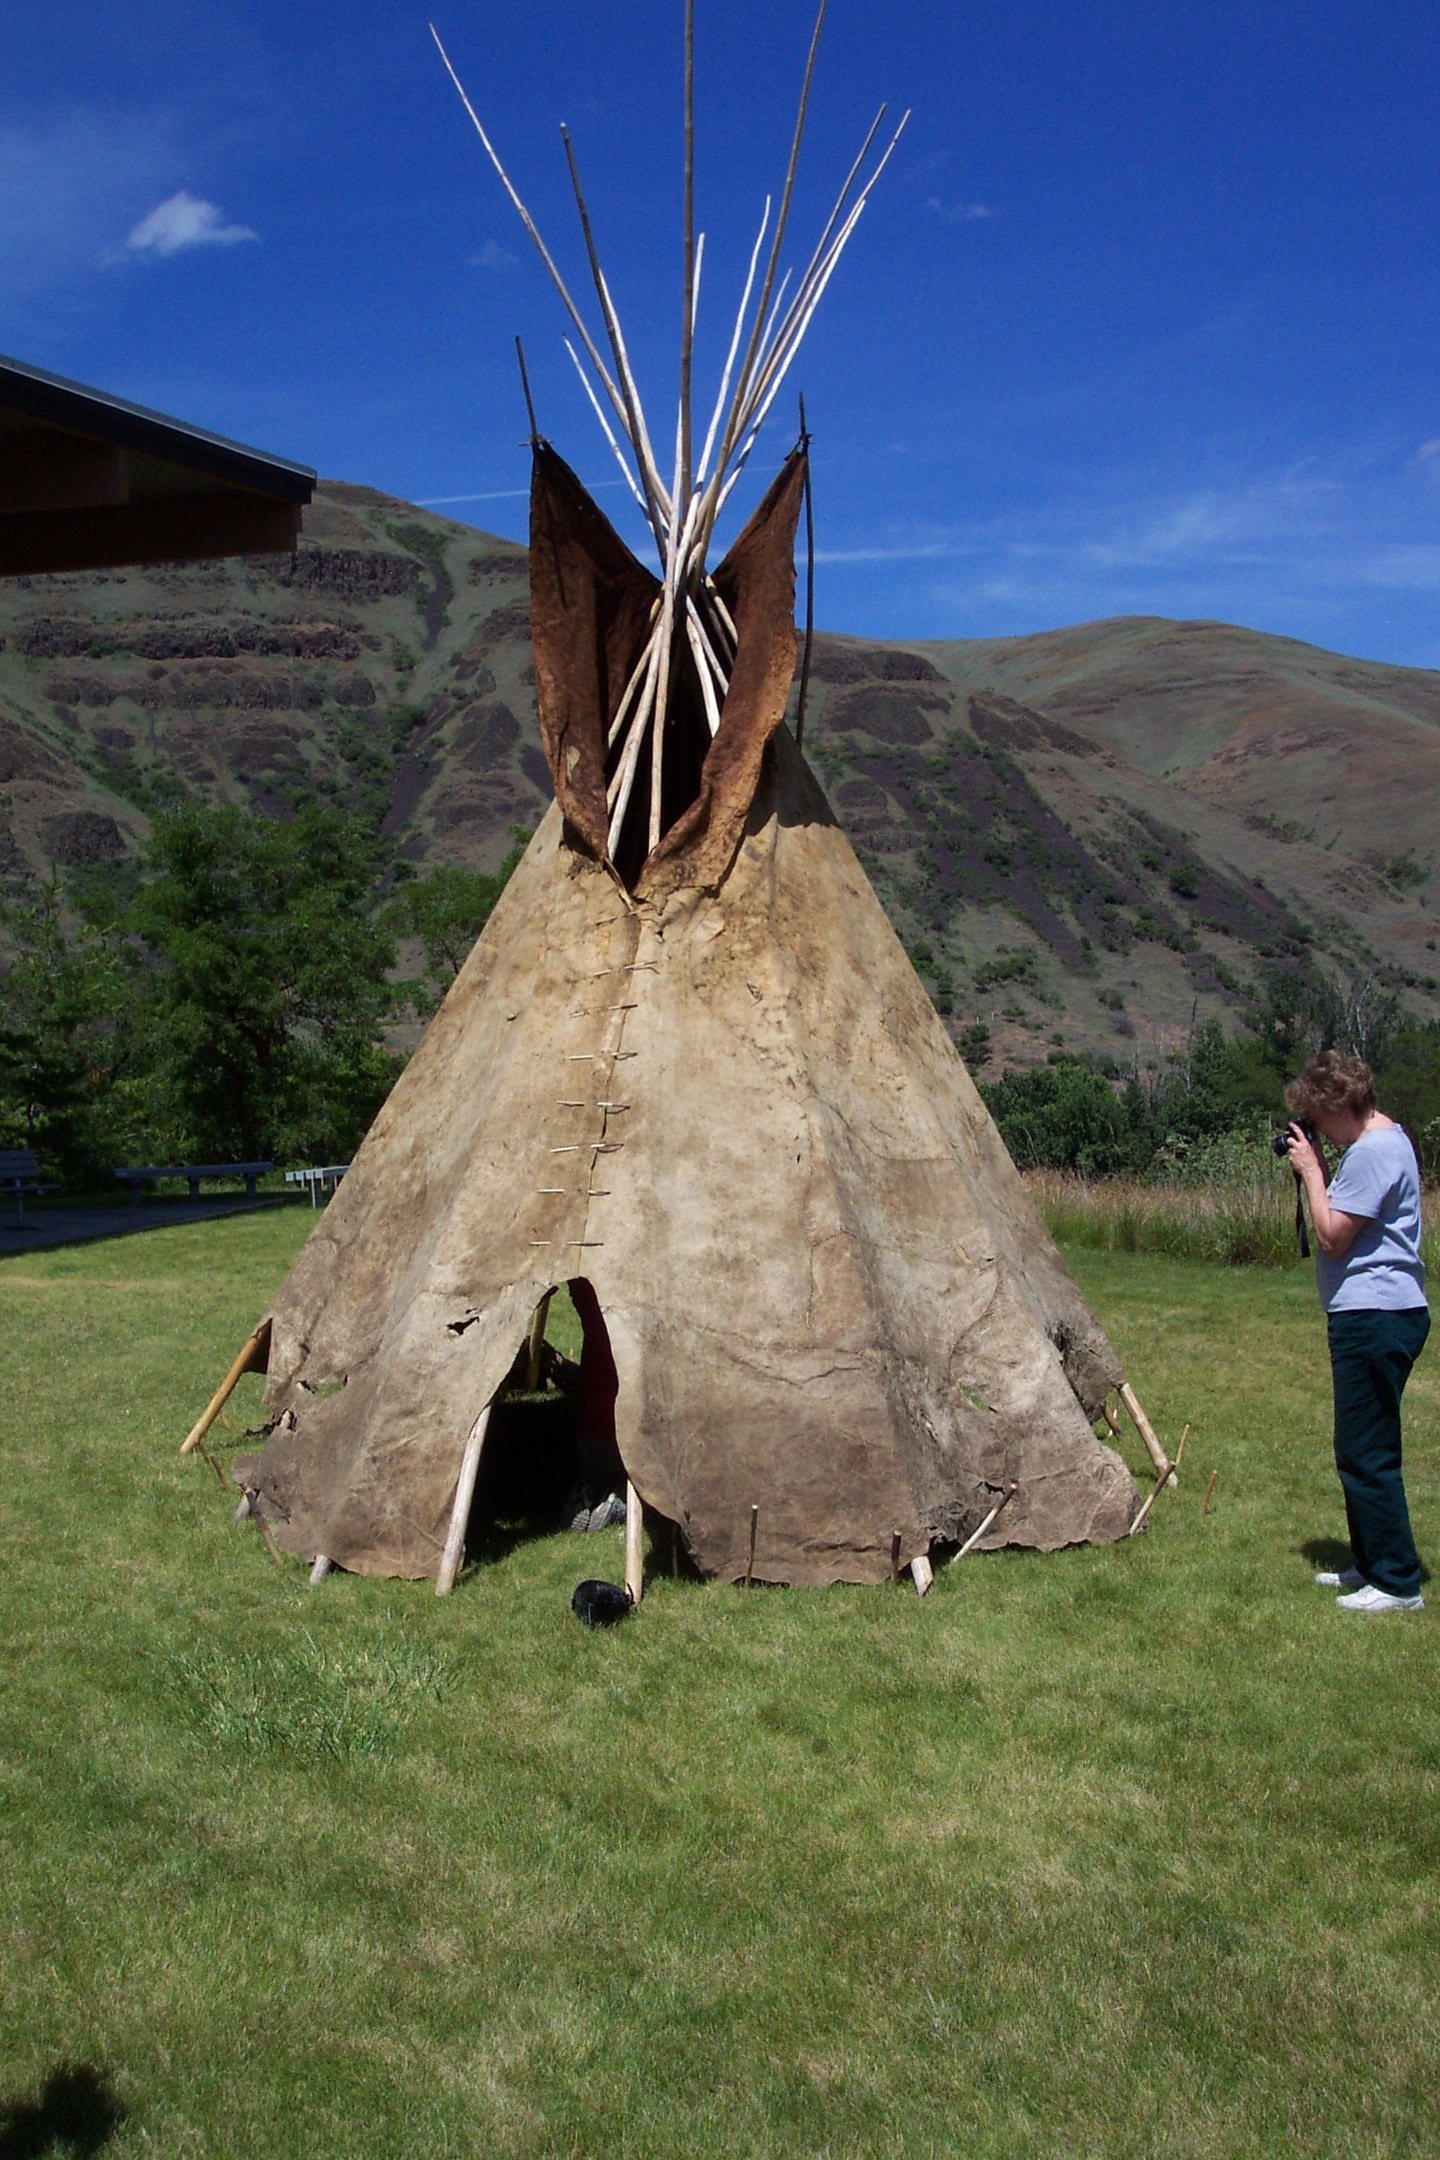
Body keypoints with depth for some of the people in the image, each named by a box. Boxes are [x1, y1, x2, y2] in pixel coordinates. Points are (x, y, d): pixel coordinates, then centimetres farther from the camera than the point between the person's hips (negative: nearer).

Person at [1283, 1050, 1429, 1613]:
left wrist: (1311, 1170, -9)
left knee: (1367, 1453, -4)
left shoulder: (1372, 1152, -18)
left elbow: (1332, 1236, -18)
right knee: (1362, 1450, 18)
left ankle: (1397, 1583, 3)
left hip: (1375, 1318, -11)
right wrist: (1316, 1171, 7)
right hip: (1377, 1314, 11)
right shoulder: (1385, 1139, 15)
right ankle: (1373, 1564, 29)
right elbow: (1347, 1220, 17)